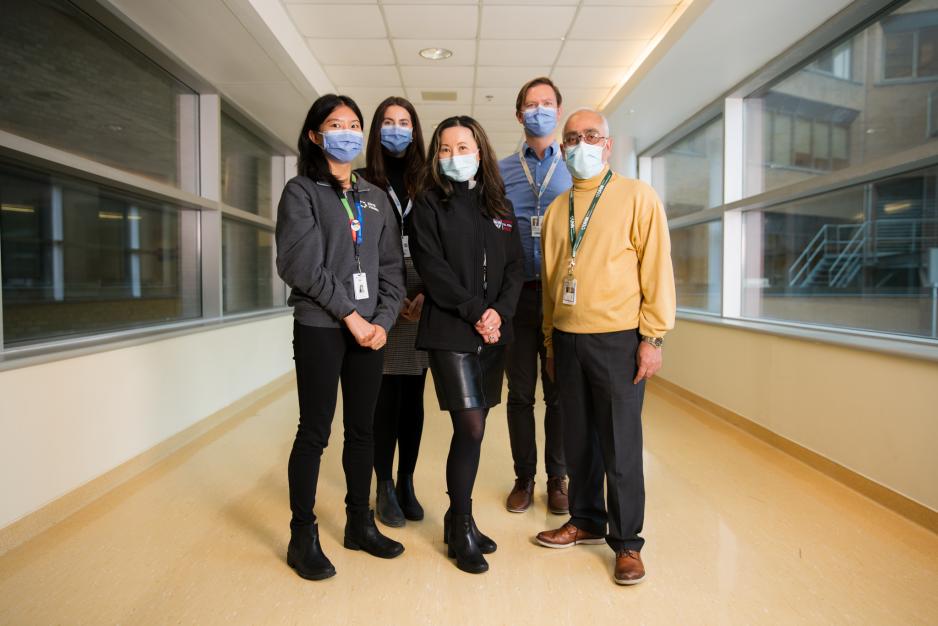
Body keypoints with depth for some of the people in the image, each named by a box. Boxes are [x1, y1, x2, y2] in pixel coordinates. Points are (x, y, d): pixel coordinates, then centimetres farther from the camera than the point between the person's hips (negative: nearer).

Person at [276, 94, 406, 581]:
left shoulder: (374, 197, 15)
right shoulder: (301, 191, 1)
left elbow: (392, 265, 10)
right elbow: (301, 264, -11)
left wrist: (383, 319, -4)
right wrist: (349, 315, -13)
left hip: (371, 329, 5)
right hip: (320, 327, -4)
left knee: (362, 430, 10)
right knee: (315, 432, 0)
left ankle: (360, 524, 24)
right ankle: (303, 538, 14)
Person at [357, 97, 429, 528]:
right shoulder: (364, 182, 5)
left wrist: (427, 294, -7)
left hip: (422, 301, 3)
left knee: (413, 396, 7)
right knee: (386, 396, -1)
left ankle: (407, 484, 20)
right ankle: (384, 488, 13)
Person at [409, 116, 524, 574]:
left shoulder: (500, 205, 15)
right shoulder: (428, 204, 2)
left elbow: (515, 266, 8)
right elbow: (432, 267, -8)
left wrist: (499, 311, -8)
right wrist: (474, 312, -13)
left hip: (493, 331, 5)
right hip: (449, 331, -4)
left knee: (472, 428, 9)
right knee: (471, 428, -8)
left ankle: (458, 518, 25)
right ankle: (462, 530, 10)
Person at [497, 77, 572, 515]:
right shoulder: (500, 171, 9)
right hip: (516, 294, 1)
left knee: (560, 393, 7)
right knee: (520, 392, 8)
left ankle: (557, 478, 22)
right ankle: (523, 478, 22)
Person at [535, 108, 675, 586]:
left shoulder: (636, 196, -1)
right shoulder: (557, 209, 13)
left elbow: (657, 268, -5)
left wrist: (653, 337, -10)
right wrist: (550, 341, 14)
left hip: (617, 340, -4)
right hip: (567, 339, 5)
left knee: (620, 444, 2)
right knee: (578, 438, 14)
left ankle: (626, 542, 17)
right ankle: (585, 520, 31)